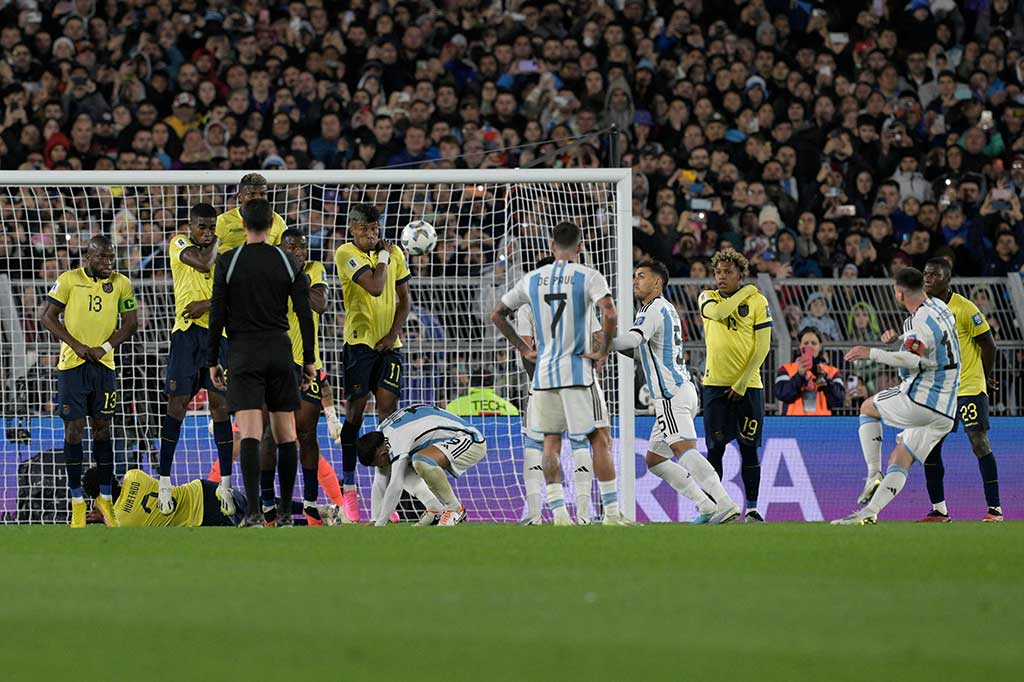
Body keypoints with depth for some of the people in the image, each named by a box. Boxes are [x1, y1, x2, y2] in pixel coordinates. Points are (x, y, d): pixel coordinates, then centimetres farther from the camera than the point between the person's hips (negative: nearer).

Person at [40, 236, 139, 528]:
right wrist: (77, 345, -11)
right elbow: (47, 317, -2)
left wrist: (104, 347, -9)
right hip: (72, 364, -2)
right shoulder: (68, 280, -4)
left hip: (104, 364, 2)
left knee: (102, 428, 6)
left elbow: (130, 323, 5)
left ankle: (105, 498, 12)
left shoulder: (121, 284, 2)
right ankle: (77, 501, 3)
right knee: (73, 429, -1)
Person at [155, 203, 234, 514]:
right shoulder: (179, 243, 1)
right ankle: (165, 480, -3)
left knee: (220, 403, 2)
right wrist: (216, 242, -1)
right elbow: (203, 264, -18)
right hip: (186, 333, -3)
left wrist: (208, 304, -15)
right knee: (177, 402, -6)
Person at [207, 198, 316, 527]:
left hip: (244, 352, -2)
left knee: (249, 434, -10)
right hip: (280, 351, 2)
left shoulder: (227, 262, -3)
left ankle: (254, 512, -21)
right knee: (285, 434, 10)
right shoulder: (288, 262, 3)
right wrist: (309, 360, 8)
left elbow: (217, 315, -3)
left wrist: (213, 360, 5)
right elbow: (305, 314, 1)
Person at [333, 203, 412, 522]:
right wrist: (383, 256, -5)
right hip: (359, 340, -4)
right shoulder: (346, 253, -8)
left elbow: (404, 298, 13)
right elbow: (375, 287, -20)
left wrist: (393, 334, 0)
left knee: (387, 408, -4)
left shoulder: (394, 253, 9)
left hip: (388, 343, 4)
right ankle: (349, 488, 2)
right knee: (355, 410, -4)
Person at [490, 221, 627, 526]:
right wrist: (601, 352, -9)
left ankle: (558, 513, 1)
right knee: (600, 439, 2)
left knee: (551, 443, 9)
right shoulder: (588, 276, -5)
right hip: (578, 370, -4)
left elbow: (497, 315, 15)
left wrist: (523, 349, 17)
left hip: (543, 372, 4)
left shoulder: (532, 279, 8)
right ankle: (612, 513, -1)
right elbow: (609, 314, -21)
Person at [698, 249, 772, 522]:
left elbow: (762, 347, -3)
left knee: (749, 448, 1)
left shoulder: (758, 302, 1)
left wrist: (742, 384, -9)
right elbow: (718, 312, -18)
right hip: (715, 384, 1)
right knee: (715, 448, -1)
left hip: (748, 385, -1)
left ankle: (752, 509, 9)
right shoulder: (708, 298, 7)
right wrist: (745, 292, -8)